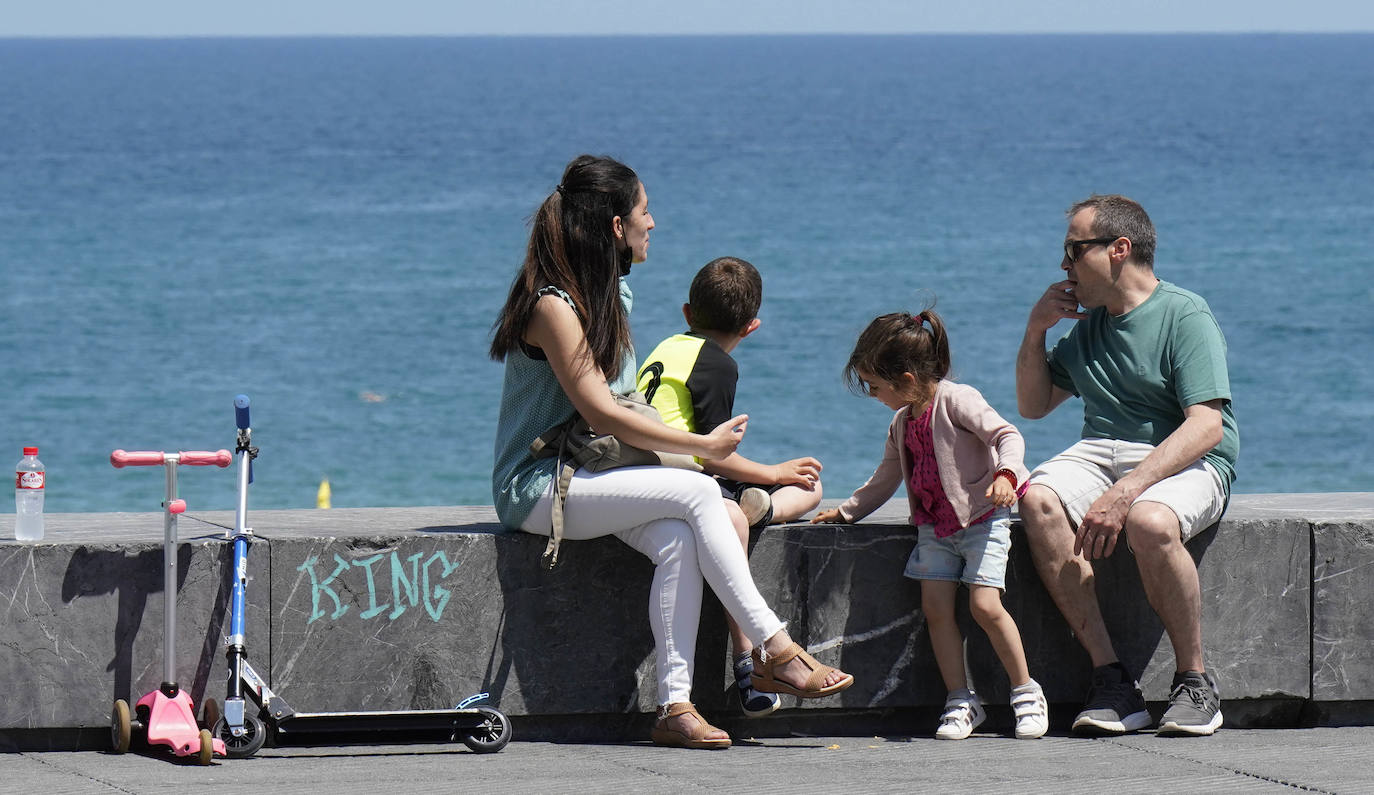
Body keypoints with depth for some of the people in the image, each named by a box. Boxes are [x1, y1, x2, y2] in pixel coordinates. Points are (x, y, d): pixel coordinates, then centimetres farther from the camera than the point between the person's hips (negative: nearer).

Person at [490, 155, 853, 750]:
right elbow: (602, 413, -19)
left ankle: (674, 708, -29)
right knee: (697, 493, -24)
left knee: (677, 540, -22)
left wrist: (691, 445, 3)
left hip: (586, 475, 8)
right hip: (535, 488, -8)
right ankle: (775, 653, -21)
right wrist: (703, 446, -13)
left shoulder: (611, 295, 14)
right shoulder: (553, 305, -16)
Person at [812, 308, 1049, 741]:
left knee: (985, 605, -16)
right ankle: (961, 701, 2)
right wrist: (846, 510, 29)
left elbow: (1007, 436, -19)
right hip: (935, 526, 8)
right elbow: (886, 478, 28)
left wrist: (1005, 475, -37)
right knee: (935, 607, -5)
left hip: (980, 518, -7)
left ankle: (1026, 693, -3)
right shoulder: (902, 422, 14)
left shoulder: (956, 400, -12)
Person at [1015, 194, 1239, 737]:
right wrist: (1035, 331, 8)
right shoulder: (1088, 324, 18)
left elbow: (1206, 427, -18)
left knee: (1149, 522, -40)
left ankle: (1195, 680, -19)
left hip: (1185, 463, -6)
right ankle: (1111, 679, -28)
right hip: (1101, 452, 6)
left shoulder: (1185, 316, -7)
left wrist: (1125, 493, -28)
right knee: (1038, 500, -27)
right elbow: (1032, 406, 26)